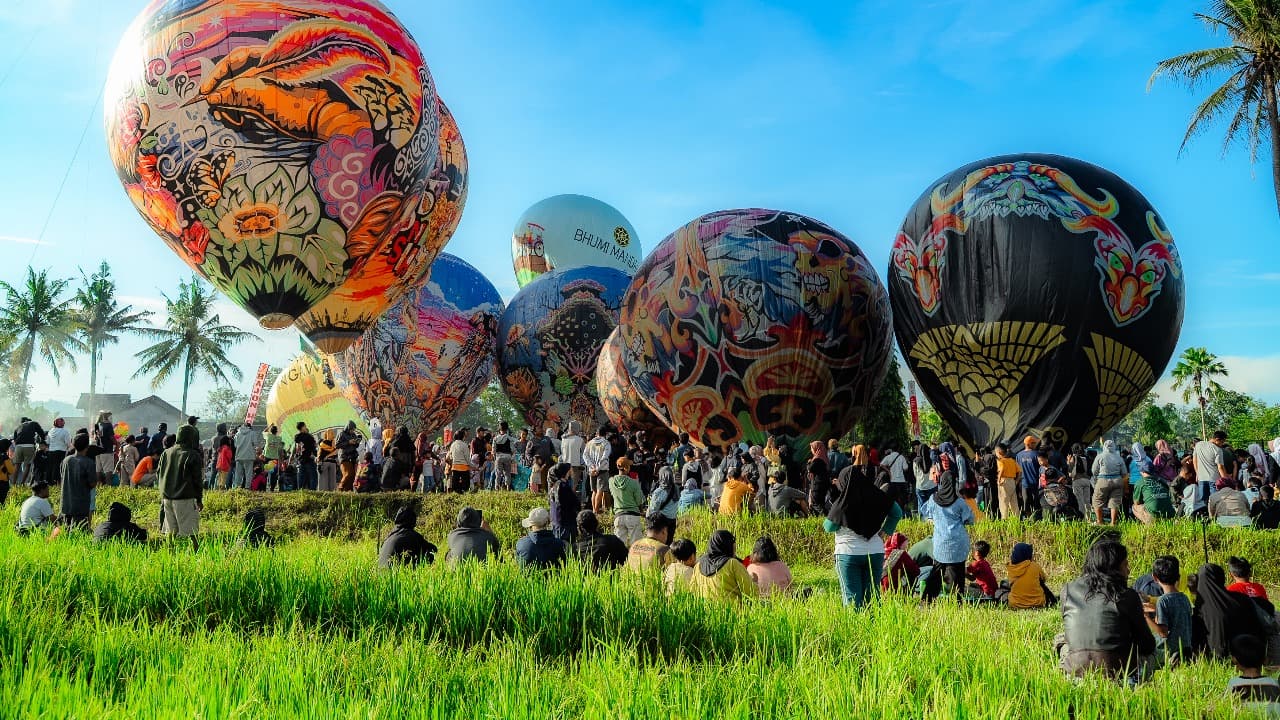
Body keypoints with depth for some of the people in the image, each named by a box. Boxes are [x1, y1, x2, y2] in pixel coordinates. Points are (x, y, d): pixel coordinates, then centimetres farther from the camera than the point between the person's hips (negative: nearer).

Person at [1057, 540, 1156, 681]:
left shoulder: (1068, 590, 4)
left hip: (1074, 669, 1)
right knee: (1147, 650, 28)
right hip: (1117, 669, -1)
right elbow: (1147, 645, 4)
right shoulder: (1127, 595, -4)